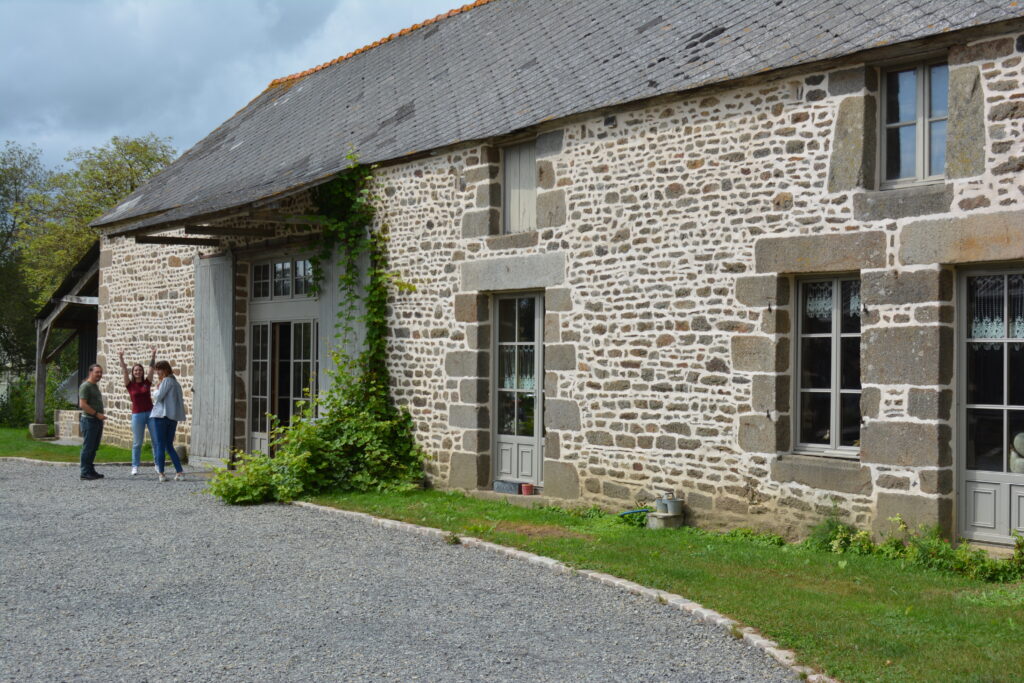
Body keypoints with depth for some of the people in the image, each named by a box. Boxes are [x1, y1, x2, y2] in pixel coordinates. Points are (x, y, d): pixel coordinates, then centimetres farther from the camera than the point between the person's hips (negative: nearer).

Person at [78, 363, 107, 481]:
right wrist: (97, 414, -18)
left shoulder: (96, 386, 18)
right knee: (87, 448, -6)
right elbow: (82, 404, -18)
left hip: (97, 421, 9)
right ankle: (84, 472, -2)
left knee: (94, 448, 11)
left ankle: (91, 470, 17)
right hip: (89, 420, -9)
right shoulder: (85, 386, -10)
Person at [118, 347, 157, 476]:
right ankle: (135, 467, 9)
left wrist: (153, 356, -12)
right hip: (137, 415, -2)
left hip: (150, 412, 2)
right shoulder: (130, 385, 3)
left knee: (156, 440, 1)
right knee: (137, 442, 2)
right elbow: (124, 372, -8)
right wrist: (121, 359, -19)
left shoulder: (147, 382, 7)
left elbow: (151, 368, -1)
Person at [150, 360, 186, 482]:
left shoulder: (166, 381, -8)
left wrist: (157, 389, 6)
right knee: (169, 446, 12)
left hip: (161, 416, -8)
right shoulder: (176, 383, 18)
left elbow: (158, 397, -13)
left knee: (160, 446, -2)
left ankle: (161, 473, -3)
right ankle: (180, 472, 3)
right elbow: (180, 400, 21)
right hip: (173, 417, 8)